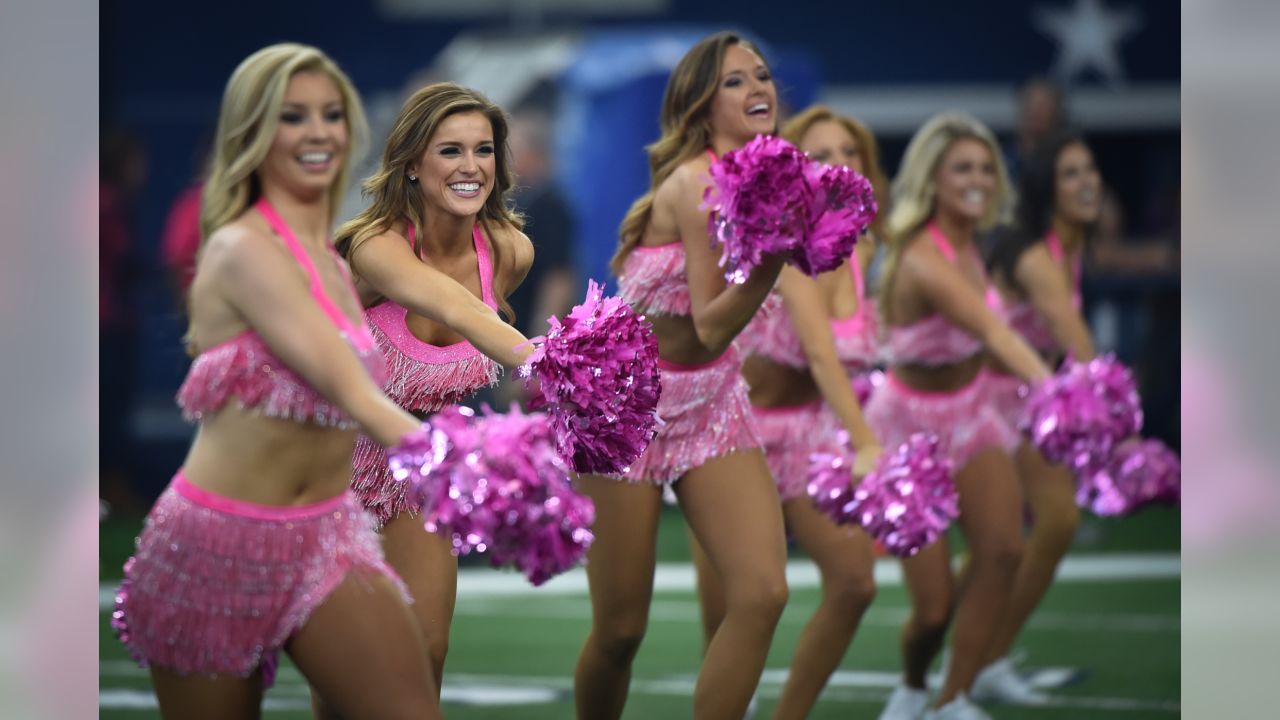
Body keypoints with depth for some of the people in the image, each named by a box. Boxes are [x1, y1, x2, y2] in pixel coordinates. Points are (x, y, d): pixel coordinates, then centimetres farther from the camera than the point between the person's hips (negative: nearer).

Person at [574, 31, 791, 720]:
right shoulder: (699, 184, -19)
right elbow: (710, 326, -20)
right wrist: (772, 255, -33)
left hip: (711, 400, 7)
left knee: (762, 592, -14)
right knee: (620, 630, 1)